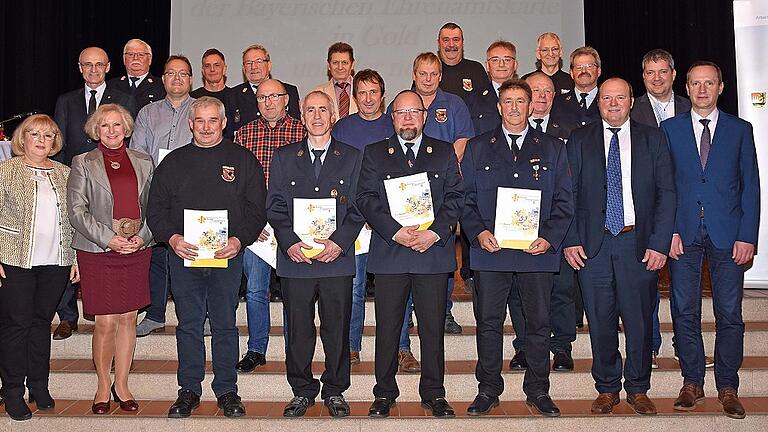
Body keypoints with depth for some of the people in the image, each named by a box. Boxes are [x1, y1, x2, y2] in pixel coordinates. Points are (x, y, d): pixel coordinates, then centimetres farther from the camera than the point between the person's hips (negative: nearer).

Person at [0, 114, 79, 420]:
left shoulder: (64, 174, 11)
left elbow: (73, 219, 13)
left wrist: (76, 258, 9)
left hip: (56, 263, 3)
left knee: (42, 321, 12)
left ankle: (39, 385, 24)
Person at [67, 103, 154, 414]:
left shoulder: (143, 162, 11)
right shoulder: (83, 163, 3)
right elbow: (76, 210, -3)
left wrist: (142, 237, -7)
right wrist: (109, 239, -13)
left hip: (137, 250, 3)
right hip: (97, 252, -2)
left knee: (128, 318, 7)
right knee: (105, 322, -1)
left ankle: (121, 385, 20)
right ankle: (103, 386, 16)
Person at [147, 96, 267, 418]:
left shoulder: (243, 160, 5)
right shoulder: (173, 162, 10)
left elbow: (257, 208, 1)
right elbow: (156, 208, 7)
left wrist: (239, 240, -14)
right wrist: (172, 238, -10)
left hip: (227, 256, -1)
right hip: (183, 255, 2)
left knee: (224, 325, 5)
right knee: (188, 325, 8)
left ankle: (227, 391, 16)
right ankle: (189, 391, 19)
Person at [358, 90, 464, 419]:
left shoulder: (444, 152, 12)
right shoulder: (374, 153, 10)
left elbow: (455, 197, 4)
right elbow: (366, 198, 1)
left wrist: (435, 232, -11)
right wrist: (395, 232, -12)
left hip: (434, 250, 0)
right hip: (388, 253, 0)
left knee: (433, 327, 5)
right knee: (387, 327, 4)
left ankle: (434, 394, 17)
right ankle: (384, 394, 17)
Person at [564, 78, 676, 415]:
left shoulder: (652, 139, 7)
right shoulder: (579, 140, 7)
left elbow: (666, 193, 3)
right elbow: (568, 194, 4)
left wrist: (659, 243, -6)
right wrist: (571, 241, -5)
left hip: (639, 243, 0)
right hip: (593, 245, 0)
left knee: (639, 321, 5)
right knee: (600, 321, 6)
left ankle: (637, 389, 22)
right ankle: (607, 388, 21)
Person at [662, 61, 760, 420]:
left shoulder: (740, 130, 9)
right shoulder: (669, 129, 9)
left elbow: (750, 186, 5)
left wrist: (747, 236, -4)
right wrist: (668, 230, -5)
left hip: (727, 235, 0)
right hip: (683, 234, 0)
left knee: (729, 314, 2)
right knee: (684, 312, 4)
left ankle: (728, 388, 14)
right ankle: (692, 383, 17)